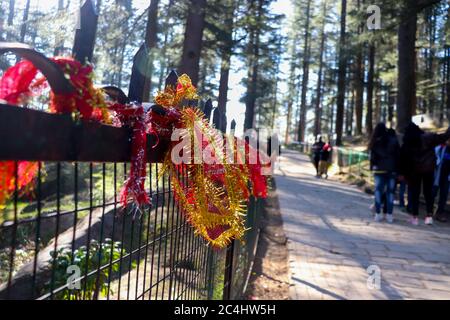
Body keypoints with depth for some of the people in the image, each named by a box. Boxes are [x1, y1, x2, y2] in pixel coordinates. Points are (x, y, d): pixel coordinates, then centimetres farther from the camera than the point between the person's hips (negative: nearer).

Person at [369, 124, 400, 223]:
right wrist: (397, 169, 2)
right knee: (390, 191, 4)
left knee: (378, 191, 3)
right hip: (392, 170, 0)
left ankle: (378, 214, 0)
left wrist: (372, 167, 6)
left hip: (379, 170, 0)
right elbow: (398, 156, -2)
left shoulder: (375, 142, -2)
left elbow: (372, 157, -1)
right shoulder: (393, 141, -3)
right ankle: (389, 215, 4)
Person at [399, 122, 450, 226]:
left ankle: (415, 217, 7)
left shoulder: (406, 145, -4)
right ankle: (429, 215, -1)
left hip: (413, 171, 0)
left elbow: (402, 160, -3)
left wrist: (403, 173, 2)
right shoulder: (428, 138, -8)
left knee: (414, 193, 7)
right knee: (428, 192, 9)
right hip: (428, 169, 0)